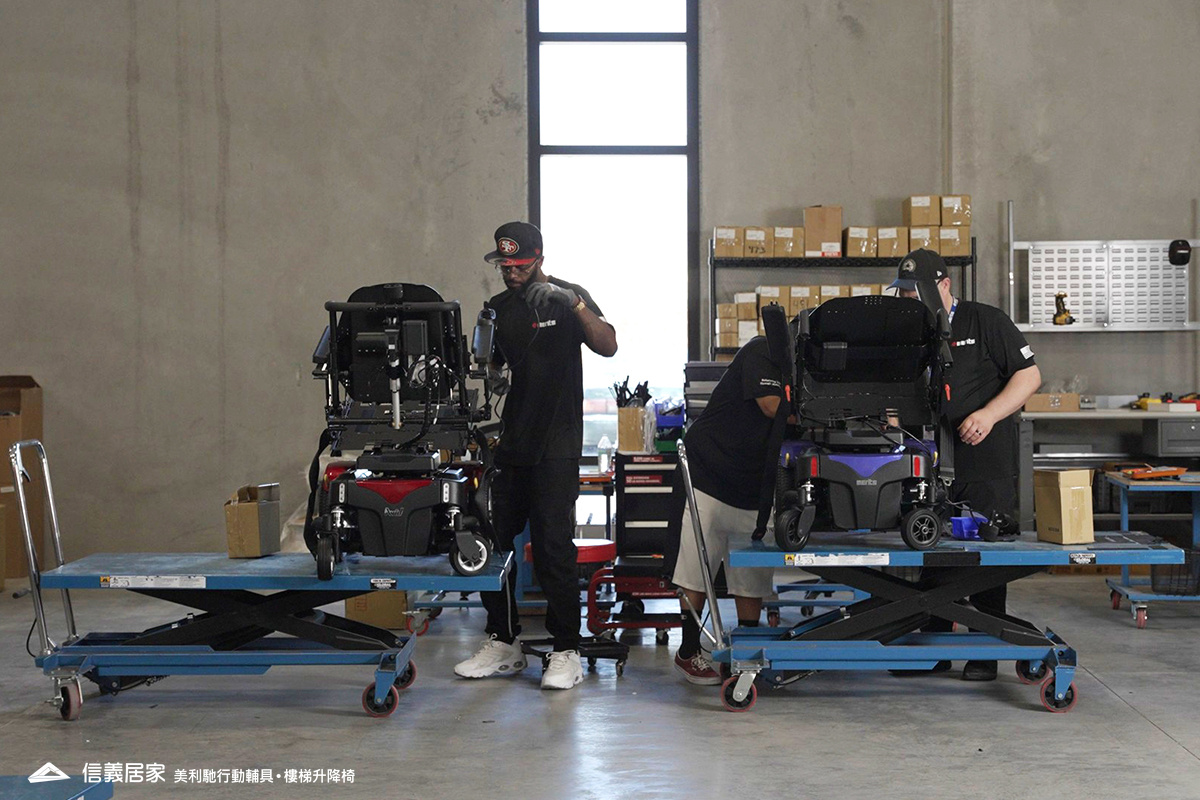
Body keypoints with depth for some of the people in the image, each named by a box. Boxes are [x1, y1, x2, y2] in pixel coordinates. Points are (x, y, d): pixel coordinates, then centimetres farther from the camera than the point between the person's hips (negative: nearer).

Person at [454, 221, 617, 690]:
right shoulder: (498, 309, 14)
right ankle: (503, 644, 18)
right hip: (508, 446, 5)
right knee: (494, 542, 5)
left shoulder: (568, 297, 1)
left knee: (554, 547, -7)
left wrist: (575, 305, -26)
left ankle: (566, 653, 2)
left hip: (555, 449, -5)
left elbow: (608, 347, -15)